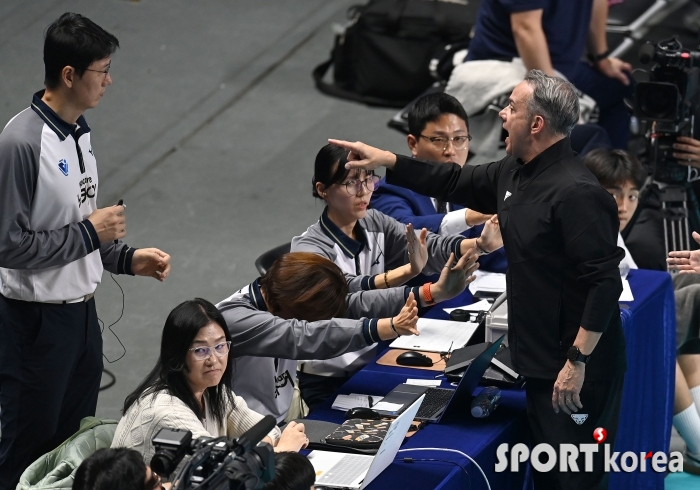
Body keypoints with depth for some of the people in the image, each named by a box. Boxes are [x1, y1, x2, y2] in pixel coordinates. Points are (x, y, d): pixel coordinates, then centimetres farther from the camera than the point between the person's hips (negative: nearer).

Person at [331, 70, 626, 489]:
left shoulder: (576, 193, -23)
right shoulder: (516, 173, 7)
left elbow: (605, 282, -26)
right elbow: (459, 183, 23)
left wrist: (577, 361, -26)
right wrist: (387, 162, 18)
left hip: (576, 370, -10)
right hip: (540, 360, 10)